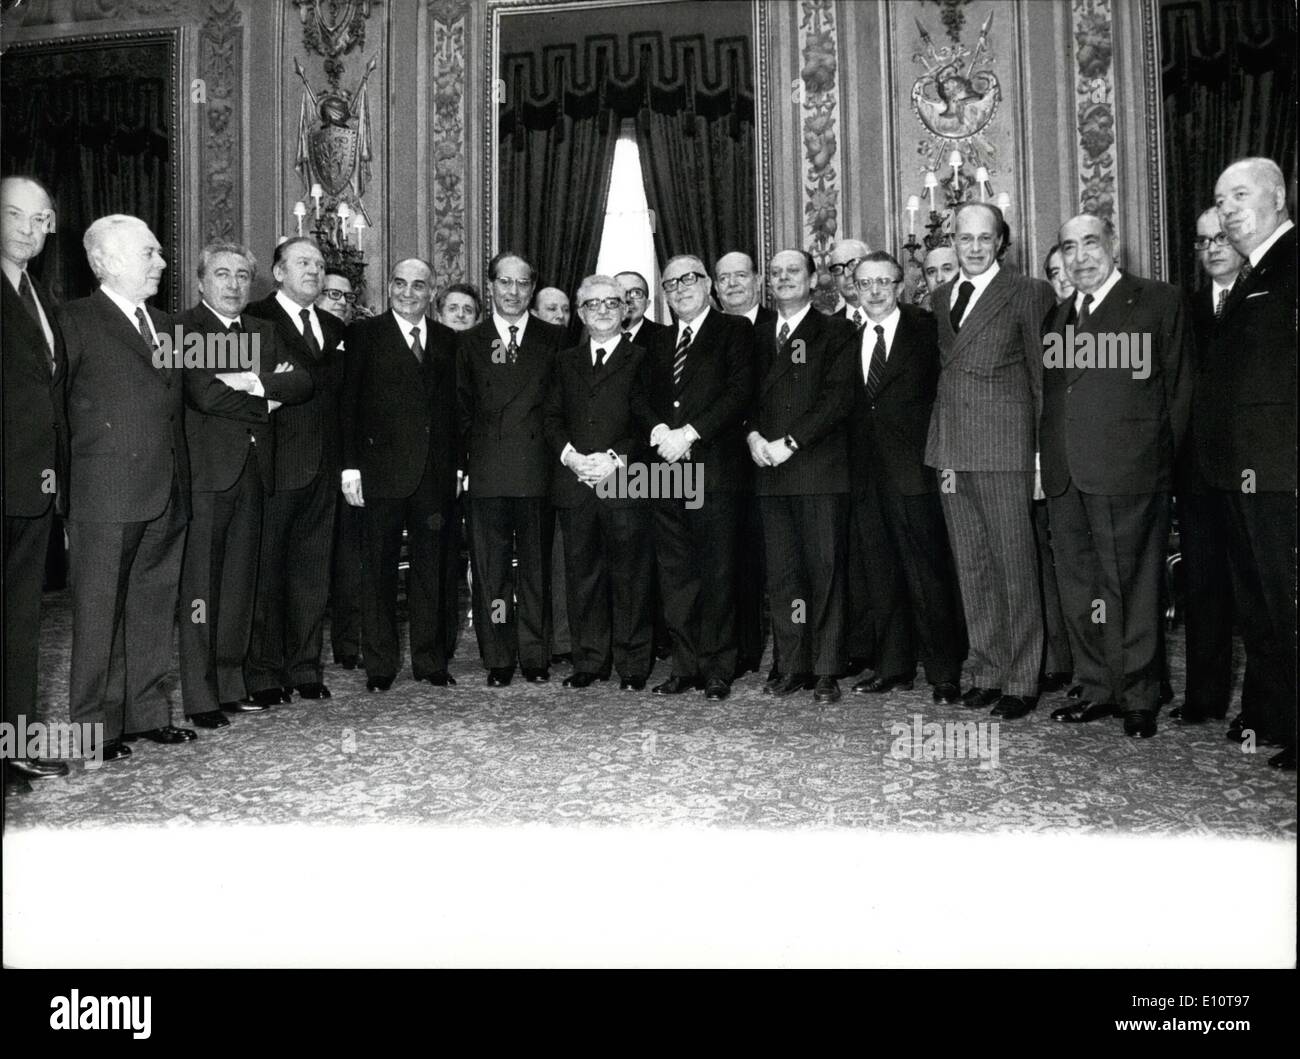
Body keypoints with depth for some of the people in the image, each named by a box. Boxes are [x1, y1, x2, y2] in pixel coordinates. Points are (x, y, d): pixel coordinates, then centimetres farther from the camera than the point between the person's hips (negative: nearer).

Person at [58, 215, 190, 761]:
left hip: (167, 492, 6)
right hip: (108, 494, -6)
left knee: (155, 608, 11)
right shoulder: (76, 320, -2)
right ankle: (95, 725, 11)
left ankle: (148, 712, 21)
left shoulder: (162, 324, 18)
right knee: (100, 611, 1)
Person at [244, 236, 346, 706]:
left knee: (313, 570, 9)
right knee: (266, 573, 0)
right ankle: (263, 676, 8)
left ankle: (305, 668, 18)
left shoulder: (333, 328, 18)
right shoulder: (256, 319, -1)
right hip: (278, 464, -6)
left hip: (322, 467, 6)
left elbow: (338, 396, 15)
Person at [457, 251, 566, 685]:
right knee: (490, 568, 3)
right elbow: (461, 409, 11)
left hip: (539, 470, -1)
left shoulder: (553, 339, 9)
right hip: (487, 472, 1)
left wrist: (560, 454, -2)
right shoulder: (469, 342, 12)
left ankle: (535, 657, 14)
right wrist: (463, 458, 2)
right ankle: (498, 658, 12)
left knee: (537, 565, 5)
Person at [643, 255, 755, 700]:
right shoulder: (658, 343, 23)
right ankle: (685, 667, 13)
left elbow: (740, 393, -7)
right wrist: (660, 429, -4)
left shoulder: (734, 331, 5)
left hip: (714, 468, -5)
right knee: (675, 576, 5)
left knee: (717, 574, -3)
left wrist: (688, 433, -13)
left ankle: (718, 669, 5)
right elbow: (649, 400, 18)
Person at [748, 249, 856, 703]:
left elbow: (839, 396, -6)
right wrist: (753, 434, -5)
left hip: (820, 467, -4)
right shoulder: (758, 339, 20)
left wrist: (789, 442, -12)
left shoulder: (836, 331, 5)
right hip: (770, 471, 4)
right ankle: (792, 666, 12)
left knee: (825, 571, -3)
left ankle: (825, 671, 5)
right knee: (781, 574, 4)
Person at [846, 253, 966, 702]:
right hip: (867, 475, 5)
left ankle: (944, 673, 7)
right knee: (881, 578, 10)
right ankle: (892, 667, 21)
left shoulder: (925, 329, 0)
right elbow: (849, 405, 12)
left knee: (929, 575, -3)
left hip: (913, 470, -5)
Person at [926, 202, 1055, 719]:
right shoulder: (940, 297, 15)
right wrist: (942, 446, 7)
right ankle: (986, 672, 21)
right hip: (951, 449, 6)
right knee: (971, 567, 10)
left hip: (1004, 447, -5)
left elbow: (1042, 376, -1)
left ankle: (1022, 681, 10)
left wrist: (1044, 449, -5)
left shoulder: (1027, 293, -1)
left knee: (1015, 566, 0)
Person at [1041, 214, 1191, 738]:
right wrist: (1047, 460, 6)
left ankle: (1139, 696, 13)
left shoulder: (1158, 302, 4)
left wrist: (1158, 460, -3)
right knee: (1079, 590, 10)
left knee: (1130, 589, 0)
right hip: (1065, 477, 6)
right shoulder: (1060, 315, 19)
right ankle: (1098, 690, 22)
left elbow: (1178, 387, 2)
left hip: (1128, 473, -5)